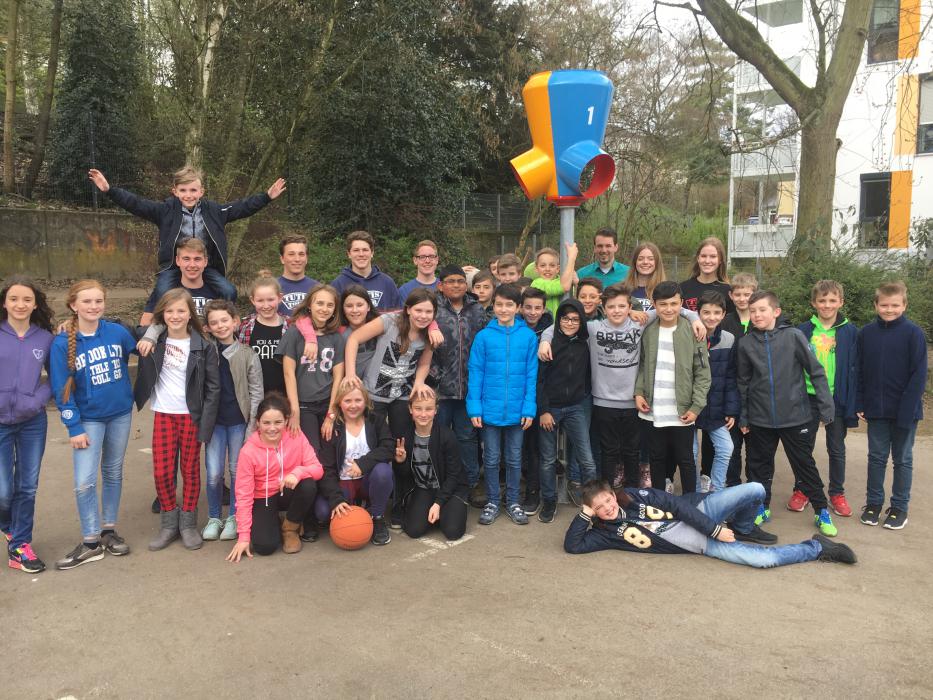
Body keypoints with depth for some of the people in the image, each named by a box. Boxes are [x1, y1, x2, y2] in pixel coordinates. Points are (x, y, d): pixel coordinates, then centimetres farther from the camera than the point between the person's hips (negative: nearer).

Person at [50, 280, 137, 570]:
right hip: (88, 419, -2)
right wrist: (74, 428, -12)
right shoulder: (62, 344, -12)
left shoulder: (117, 332, -8)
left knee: (113, 473, 13)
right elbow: (61, 390, -10)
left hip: (121, 414, 2)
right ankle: (91, 542, 9)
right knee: (84, 482, -6)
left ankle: (108, 530, 27)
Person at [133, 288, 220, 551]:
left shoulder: (204, 347, -6)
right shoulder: (153, 340, 1)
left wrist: (205, 422, -11)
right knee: (162, 472, 2)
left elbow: (213, 387, -6)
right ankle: (169, 524, 19)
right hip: (163, 415, 2)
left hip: (191, 416, -2)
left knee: (190, 470, 6)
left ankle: (188, 523, 21)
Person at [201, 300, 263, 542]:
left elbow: (256, 392, -1)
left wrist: (252, 425, -5)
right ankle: (214, 517, 19)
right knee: (214, 473, 0)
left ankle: (234, 517, 21)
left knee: (237, 471, 5)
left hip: (239, 420, -1)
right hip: (214, 419, 1)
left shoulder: (247, 354, -2)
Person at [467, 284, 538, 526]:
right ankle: (492, 503, 26)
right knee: (491, 458, 12)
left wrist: (529, 408, -7)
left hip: (517, 410, 1)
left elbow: (531, 375, -3)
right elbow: (475, 373, -4)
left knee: (514, 458, 15)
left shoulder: (528, 336, -5)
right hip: (490, 409, 0)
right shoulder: (483, 336, -6)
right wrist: (474, 408, -8)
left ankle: (513, 502, 29)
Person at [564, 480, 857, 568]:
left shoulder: (635, 496, -4)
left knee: (754, 490, -18)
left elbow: (676, 504, -7)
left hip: (697, 513, 2)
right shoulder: (606, 533, -4)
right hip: (702, 545, -1)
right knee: (764, 559, -20)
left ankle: (742, 529, 16)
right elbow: (572, 546, -13)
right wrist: (584, 514, -19)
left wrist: (715, 527, -13)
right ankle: (817, 548, 7)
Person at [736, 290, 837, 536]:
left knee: (805, 465, 8)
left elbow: (816, 371, -5)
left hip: (795, 416, -2)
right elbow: (742, 382, 8)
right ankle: (762, 508, 29)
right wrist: (743, 416, 9)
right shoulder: (746, 343, -1)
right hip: (760, 419, 2)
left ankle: (822, 512, 23)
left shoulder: (793, 336, -9)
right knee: (759, 466, 13)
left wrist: (826, 407, -7)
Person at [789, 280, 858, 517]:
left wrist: (853, 405, -7)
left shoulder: (850, 332, -3)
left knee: (837, 450, 11)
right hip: (808, 398, 1)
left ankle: (837, 494, 26)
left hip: (837, 399, -1)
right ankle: (801, 491, 25)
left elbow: (855, 370, -2)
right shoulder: (803, 331, -1)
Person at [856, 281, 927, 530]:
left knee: (902, 460, 10)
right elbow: (859, 371, 6)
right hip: (876, 410, 3)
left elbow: (919, 374, -11)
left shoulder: (913, 333, -10)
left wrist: (907, 410, -16)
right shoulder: (866, 333, 1)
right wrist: (859, 404, 0)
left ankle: (899, 507, 21)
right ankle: (873, 502, 23)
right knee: (876, 457, 12)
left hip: (905, 410, -3)